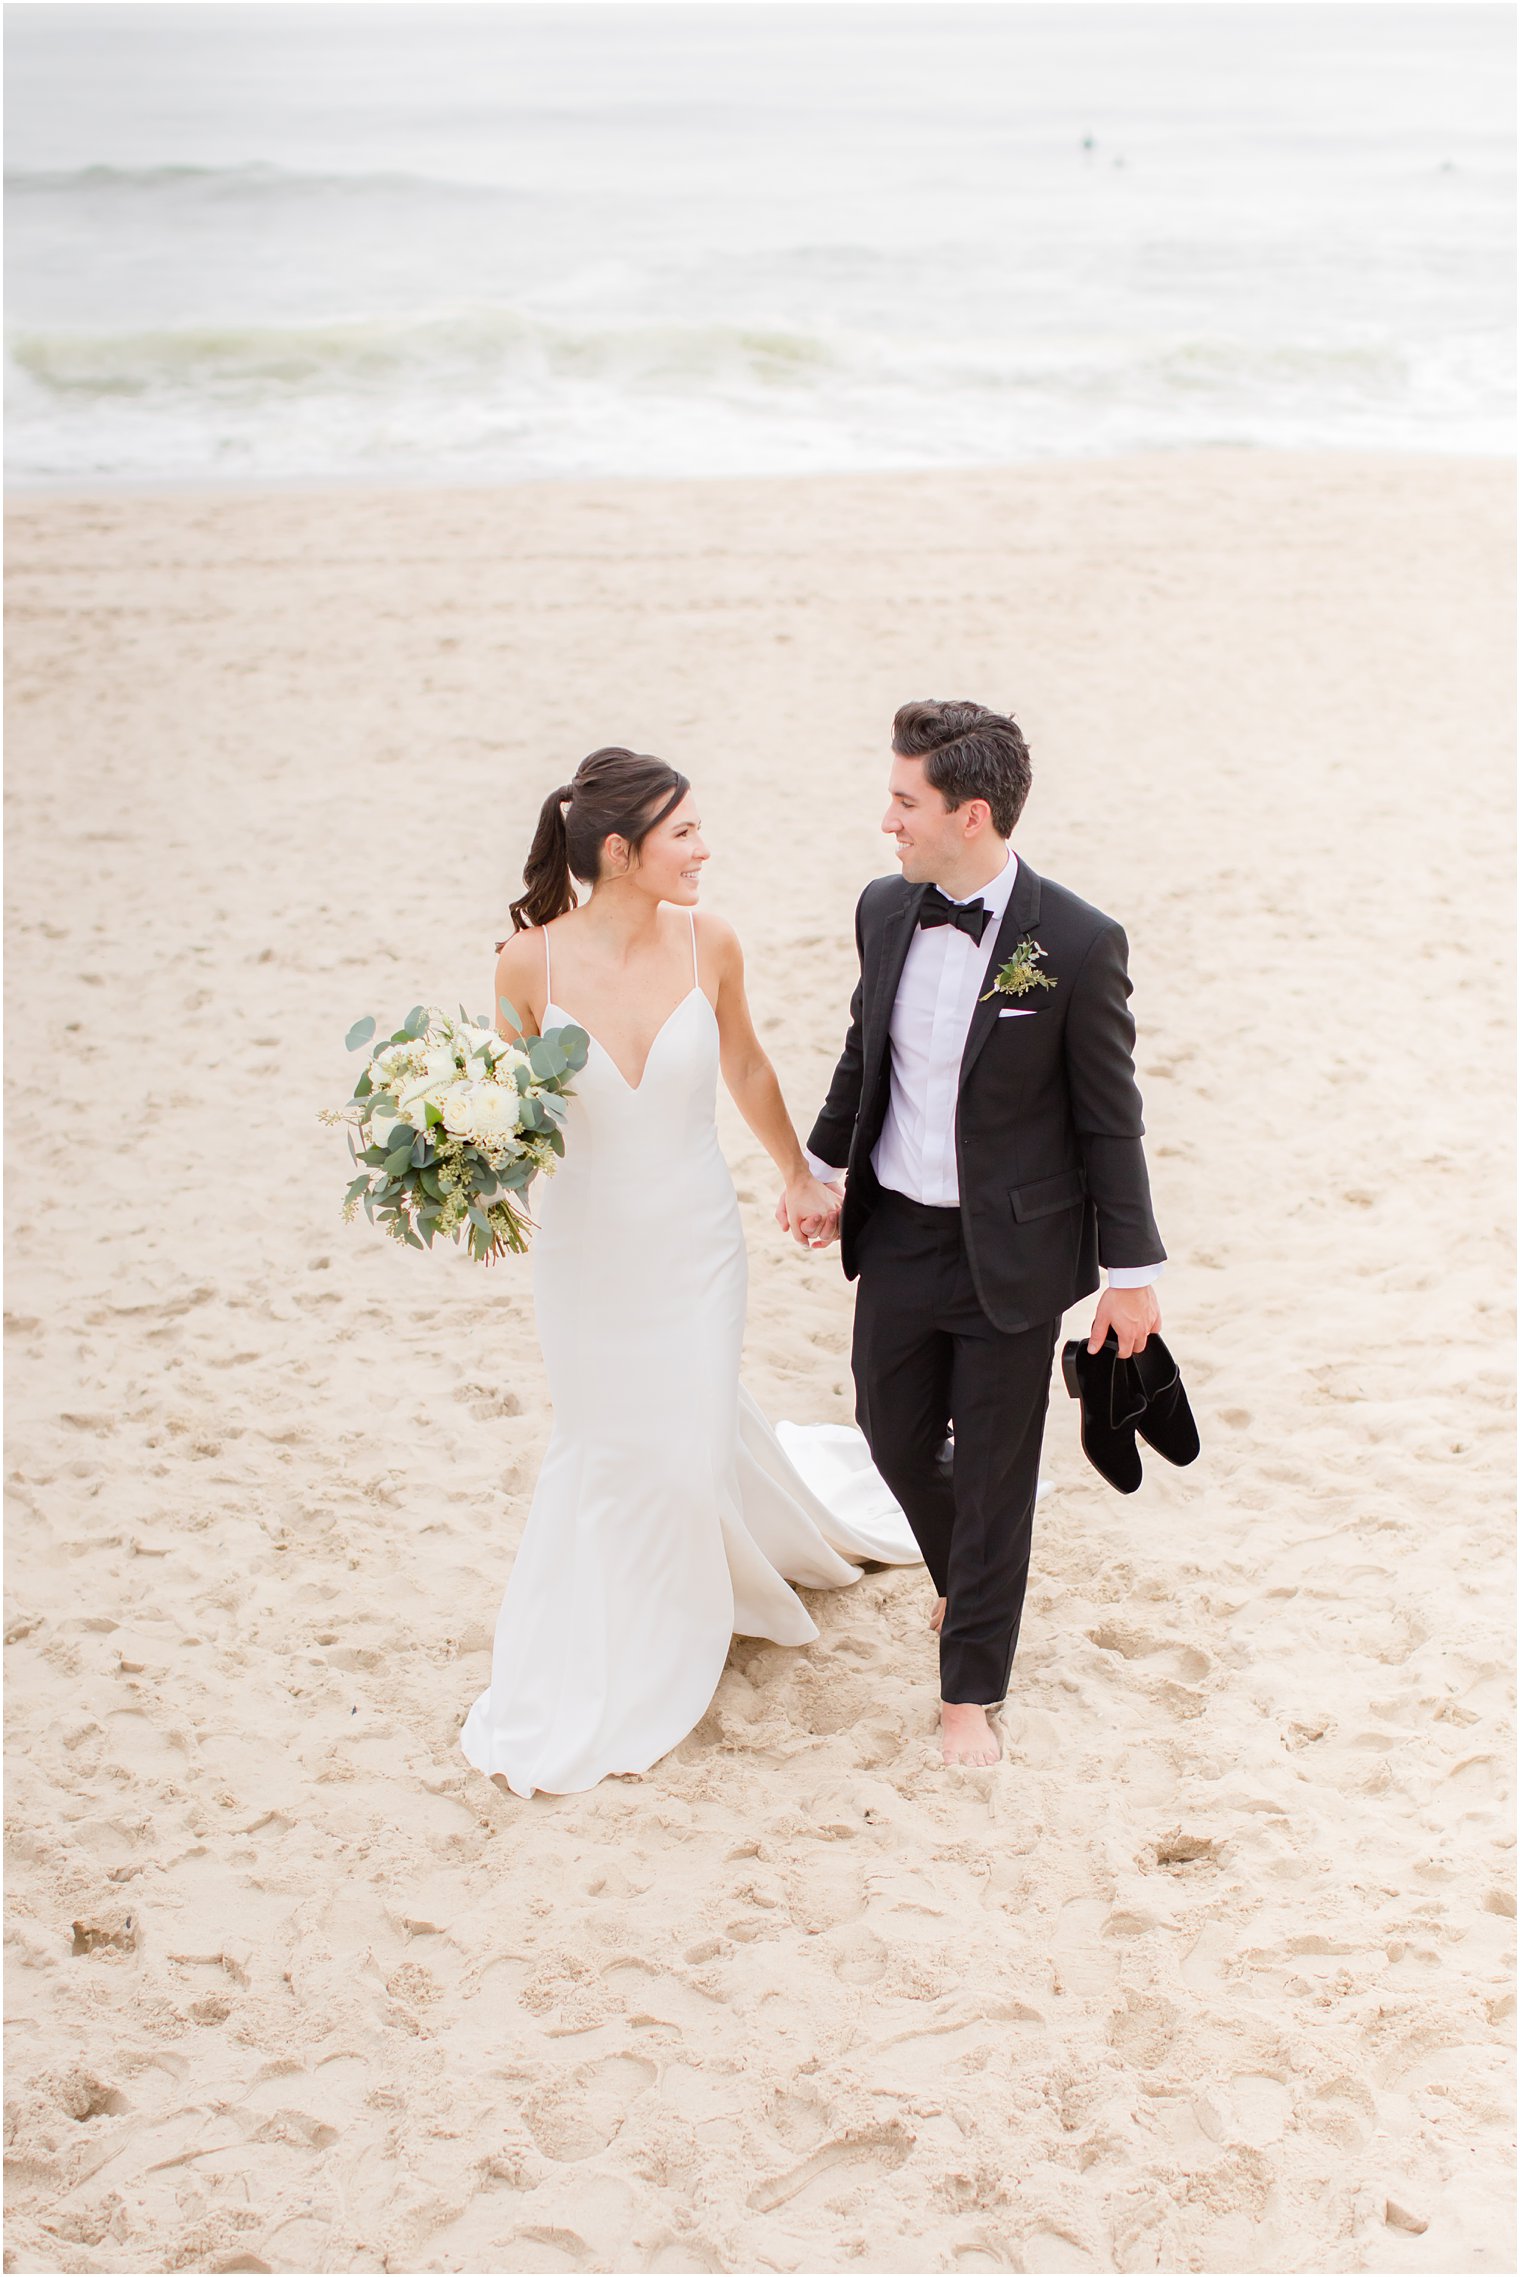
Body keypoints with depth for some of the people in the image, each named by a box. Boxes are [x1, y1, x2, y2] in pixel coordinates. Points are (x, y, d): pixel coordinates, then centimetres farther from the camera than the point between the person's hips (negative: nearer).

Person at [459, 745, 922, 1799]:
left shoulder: (708, 943, -13)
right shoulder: (530, 963, -18)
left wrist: (802, 1171, 17)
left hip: (696, 1240, 1)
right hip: (585, 1247, -1)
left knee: (690, 1439, 9)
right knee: (605, 1445, 13)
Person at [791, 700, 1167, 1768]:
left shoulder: (1078, 943, -19)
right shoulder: (885, 910, -3)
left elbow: (1110, 1117, -12)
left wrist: (1133, 1273, -8)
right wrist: (824, 1168, 20)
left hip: (1011, 1252, -5)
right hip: (896, 1236, 5)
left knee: (994, 1470, 8)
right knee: (894, 1435, 17)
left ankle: (971, 1688, 25)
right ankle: (977, 1580, 48)